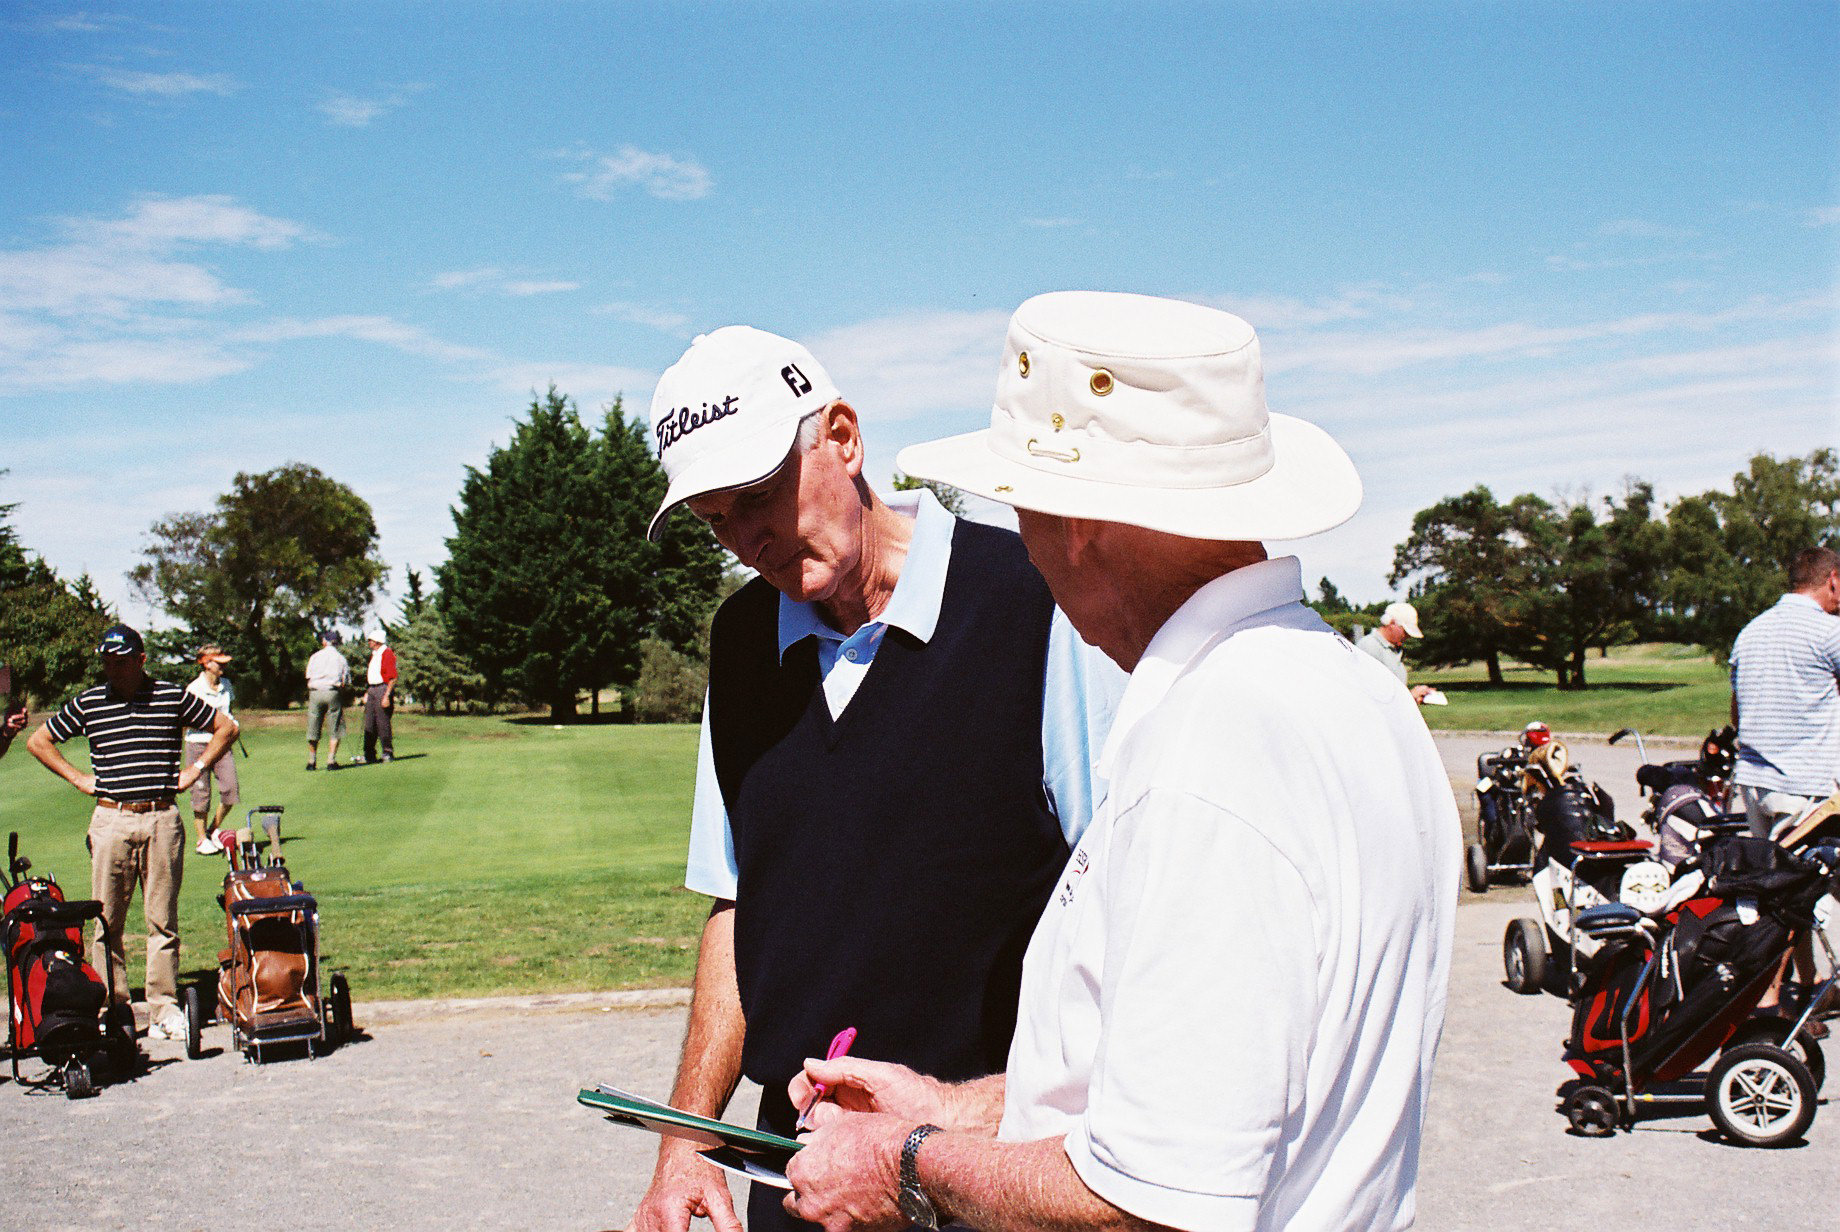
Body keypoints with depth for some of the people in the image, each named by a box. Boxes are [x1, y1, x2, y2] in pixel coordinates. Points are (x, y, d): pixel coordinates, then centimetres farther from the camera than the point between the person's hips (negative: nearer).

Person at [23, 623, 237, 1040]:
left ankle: (164, 1008, 7)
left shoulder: (173, 697, 3)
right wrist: (78, 778, 8)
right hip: (111, 821, 1)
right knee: (107, 922, 2)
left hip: (163, 821, -1)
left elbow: (226, 727, 14)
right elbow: (37, 741, 15)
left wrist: (195, 769, 7)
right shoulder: (87, 703, 5)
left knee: (163, 920, 2)